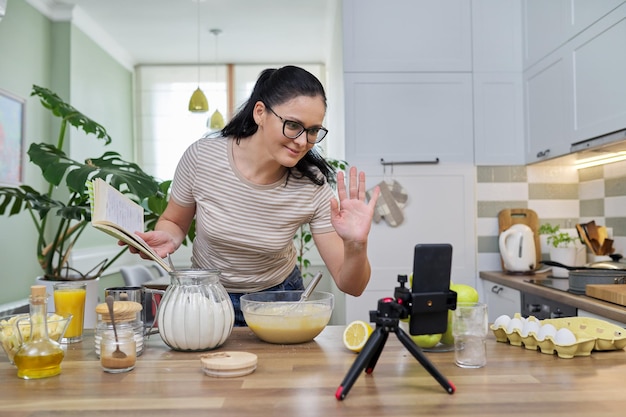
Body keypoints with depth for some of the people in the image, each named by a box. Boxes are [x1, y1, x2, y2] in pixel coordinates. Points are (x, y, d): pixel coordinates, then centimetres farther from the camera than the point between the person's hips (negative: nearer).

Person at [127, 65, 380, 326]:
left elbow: (350, 285, -17)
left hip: (278, 298, 1)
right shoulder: (201, 157, -19)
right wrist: (167, 239, -22)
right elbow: (174, 222, 0)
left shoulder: (312, 185, -20)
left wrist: (356, 245, -36)